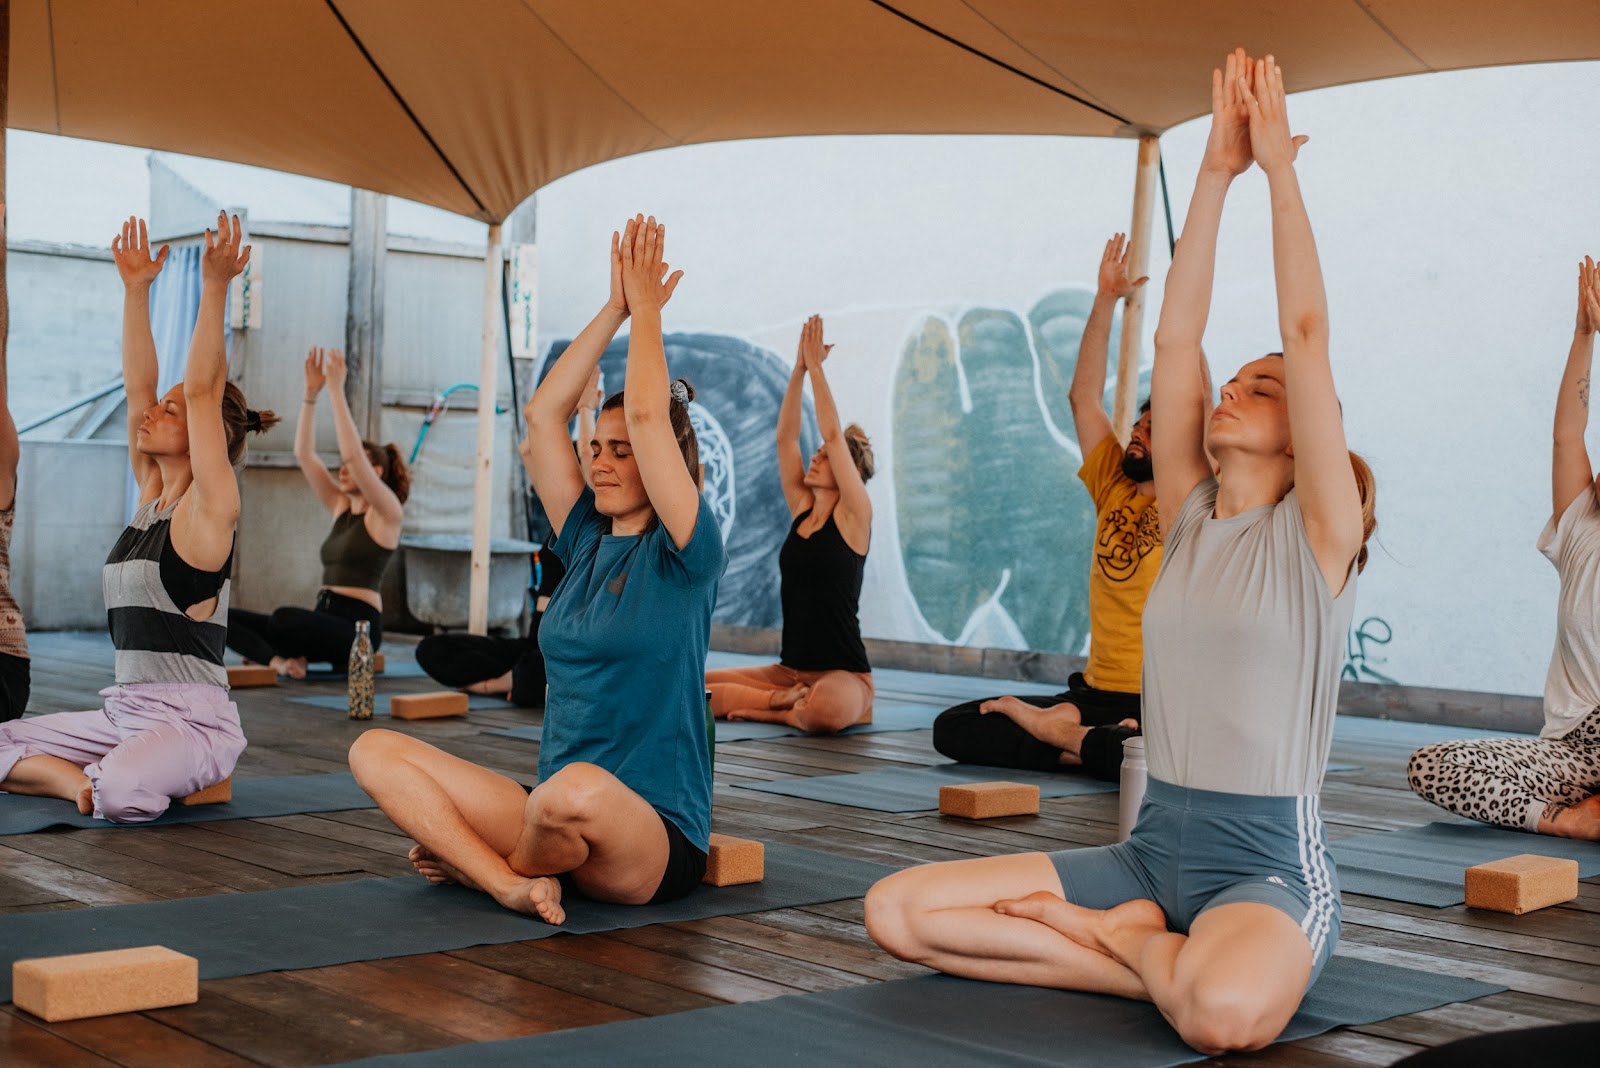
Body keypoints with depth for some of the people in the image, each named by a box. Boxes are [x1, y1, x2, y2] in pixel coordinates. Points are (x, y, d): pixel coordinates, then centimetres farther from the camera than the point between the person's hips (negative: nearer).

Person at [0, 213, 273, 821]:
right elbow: (137, 387, 12)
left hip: (194, 720, -8)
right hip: (124, 712, 8)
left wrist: (215, 289, -22)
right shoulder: (151, 495, 12)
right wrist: (135, 290, 12)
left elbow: (203, 390, -18)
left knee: (122, 790, -36)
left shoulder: (209, 507, -8)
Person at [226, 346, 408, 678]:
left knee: (285, 618, -39)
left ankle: (293, 659, -8)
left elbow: (353, 454, -16)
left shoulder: (387, 513, -3)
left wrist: (337, 392, -17)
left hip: (356, 629, -8)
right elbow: (304, 454, 13)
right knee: (222, 618, -9)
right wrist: (311, 393, 4)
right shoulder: (341, 506, 18)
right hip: (323, 623, 8)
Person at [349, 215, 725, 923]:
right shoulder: (586, 544, 14)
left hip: (652, 843, -6)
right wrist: (615, 309, 10)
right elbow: (542, 413, 10)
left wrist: (647, 307, -2)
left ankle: (484, 861, -9)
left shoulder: (684, 556, -4)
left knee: (581, 789, -42)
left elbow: (647, 415, -14)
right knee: (375, 750, -9)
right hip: (557, 821, 6)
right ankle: (511, 881, -22)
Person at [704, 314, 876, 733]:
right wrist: (798, 369, -3)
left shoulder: (854, 516, -6)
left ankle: (773, 710, -9)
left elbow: (833, 434, -14)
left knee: (823, 713, -40)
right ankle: (782, 700, -1)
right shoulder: (802, 508, 10)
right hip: (788, 671, 6)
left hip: (843, 675, -6)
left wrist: (816, 366, -10)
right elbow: (785, 437, 4)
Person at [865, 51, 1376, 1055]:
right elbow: (1176, 339, 6)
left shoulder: (1317, 534, -2)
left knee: (1225, 1007, -40)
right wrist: (1215, 174, 4)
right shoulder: (1192, 520, 12)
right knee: (898, 910, -10)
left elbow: (1308, 331, -9)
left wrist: (1279, 165, -5)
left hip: (1270, 866, -5)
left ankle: (1126, 938, -5)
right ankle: (1155, 956, -5)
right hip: (1153, 847, 5)